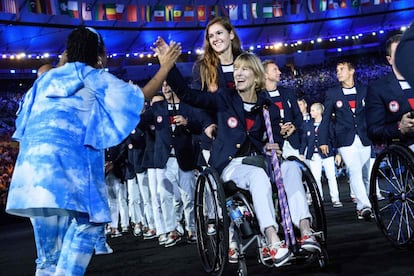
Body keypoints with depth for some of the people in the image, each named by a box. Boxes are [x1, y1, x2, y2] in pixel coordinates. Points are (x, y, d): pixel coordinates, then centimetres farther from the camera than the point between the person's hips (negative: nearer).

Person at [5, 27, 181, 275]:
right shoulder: (93, 77, 8)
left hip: (32, 156, 7)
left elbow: (25, 122, 26)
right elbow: (140, 96, 6)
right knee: (88, 222, -7)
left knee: (50, 234, 11)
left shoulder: (48, 77, 26)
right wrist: (166, 66, 14)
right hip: (67, 157, -7)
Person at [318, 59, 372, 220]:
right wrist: (323, 141, -1)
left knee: (364, 173, 5)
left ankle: (360, 207, 16)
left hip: (364, 139, 3)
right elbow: (326, 119, 6)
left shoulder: (364, 91, 10)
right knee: (355, 171, -17)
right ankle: (365, 206, -23)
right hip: (345, 140, -2)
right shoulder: (332, 94, 7)